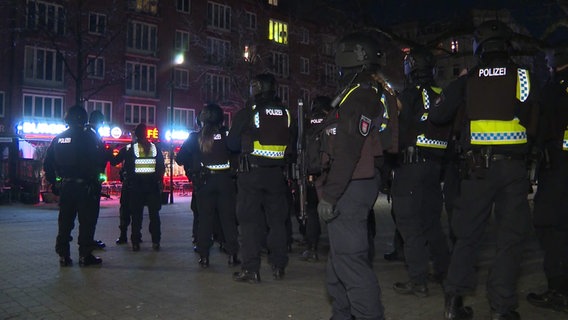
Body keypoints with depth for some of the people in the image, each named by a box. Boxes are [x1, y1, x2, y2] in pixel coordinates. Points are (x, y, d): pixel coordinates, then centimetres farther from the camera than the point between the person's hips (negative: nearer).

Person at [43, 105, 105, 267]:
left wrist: (53, 182, 16)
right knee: (87, 222, 2)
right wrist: (95, 180, -1)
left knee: (64, 222, 12)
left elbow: (48, 163, 11)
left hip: (64, 185, 5)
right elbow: (97, 161, -14)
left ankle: (63, 255, 15)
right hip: (84, 186, -5)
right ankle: (85, 255, 4)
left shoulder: (58, 138, 9)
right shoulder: (89, 137, -9)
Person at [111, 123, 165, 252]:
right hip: (153, 186, 1)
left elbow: (114, 161, 2)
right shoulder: (155, 148, 3)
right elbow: (162, 167, 5)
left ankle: (136, 242, 4)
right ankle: (156, 242, 7)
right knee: (154, 214, 7)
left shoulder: (129, 148, -3)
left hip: (135, 186, -1)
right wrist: (159, 181, 15)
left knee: (136, 215, 4)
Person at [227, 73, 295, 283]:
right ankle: (279, 266, 18)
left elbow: (232, 143, 1)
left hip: (250, 173, -4)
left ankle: (251, 269, 0)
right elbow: (290, 145, 14)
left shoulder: (246, 113, -8)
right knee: (277, 220, 12)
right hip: (276, 173, 4)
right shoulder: (285, 113, 5)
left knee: (250, 221, 1)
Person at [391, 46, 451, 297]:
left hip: (411, 166, -7)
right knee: (431, 219, 19)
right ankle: (444, 270, 30)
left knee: (410, 223, -2)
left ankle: (418, 281, 0)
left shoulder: (409, 95, -10)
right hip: (435, 164, 7)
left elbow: (398, 129, -14)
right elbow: (447, 132, 15)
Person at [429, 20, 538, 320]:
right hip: (513, 166, -1)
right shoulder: (522, 76, 1)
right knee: (510, 236, 7)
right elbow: (534, 124, 4)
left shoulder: (467, 80, 3)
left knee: (467, 234, 12)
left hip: (476, 166, 1)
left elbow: (436, 116, 6)